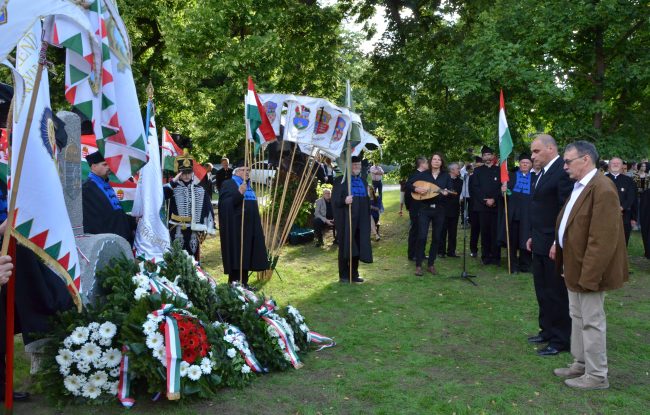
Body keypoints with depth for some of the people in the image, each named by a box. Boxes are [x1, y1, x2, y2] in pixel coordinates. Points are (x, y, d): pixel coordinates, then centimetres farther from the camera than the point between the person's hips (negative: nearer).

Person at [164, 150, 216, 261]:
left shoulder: (200, 190, 6)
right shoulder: (173, 188, -2)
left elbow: (208, 210, 7)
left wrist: (210, 228, 2)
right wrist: (173, 182, -17)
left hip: (194, 231, 2)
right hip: (177, 231, -2)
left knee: (193, 258, 10)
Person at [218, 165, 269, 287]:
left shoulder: (249, 186, 19)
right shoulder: (228, 184, -5)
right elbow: (224, 204, -18)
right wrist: (239, 193, -28)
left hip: (250, 226, 8)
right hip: (236, 226, -8)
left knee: (246, 254, 10)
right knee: (236, 255, -6)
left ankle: (243, 283, 17)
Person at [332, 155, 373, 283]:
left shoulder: (363, 182, 16)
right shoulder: (340, 181, -2)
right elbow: (334, 200, -8)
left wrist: (368, 218, 14)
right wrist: (344, 201, -29)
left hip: (360, 220, 5)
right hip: (345, 220, -5)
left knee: (357, 247, 7)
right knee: (345, 247, 0)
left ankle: (354, 274, 17)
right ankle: (343, 275, 8)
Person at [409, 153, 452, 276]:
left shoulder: (446, 176, 3)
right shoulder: (424, 174, 1)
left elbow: (450, 190, -3)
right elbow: (408, 184, 1)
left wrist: (446, 193, -25)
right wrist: (416, 189, -17)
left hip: (439, 210, 2)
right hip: (424, 209, -2)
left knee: (436, 238, 6)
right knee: (422, 237, -7)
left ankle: (431, 264, 19)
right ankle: (418, 265, 2)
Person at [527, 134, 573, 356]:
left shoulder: (563, 171, -17)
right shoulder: (543, 172, 14)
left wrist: (558, 243, -22)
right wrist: (533, 236, 16)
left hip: (554, 245, -9)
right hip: (540, 244, 9)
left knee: (557, 293, 2)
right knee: (543, 291, 17)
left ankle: (560, 340, 14)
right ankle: (547, 331, 29)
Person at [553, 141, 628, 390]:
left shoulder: (602, 189, -22)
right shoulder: (580, 186, 10)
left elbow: (603, 240, -25)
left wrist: (589, 275, -24)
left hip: (589, 269, -10)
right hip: (575, 267, 10)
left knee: (592, 322, 2)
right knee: (577, 317, 19)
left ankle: (597, 376, 16)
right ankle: (580, 364, 34)